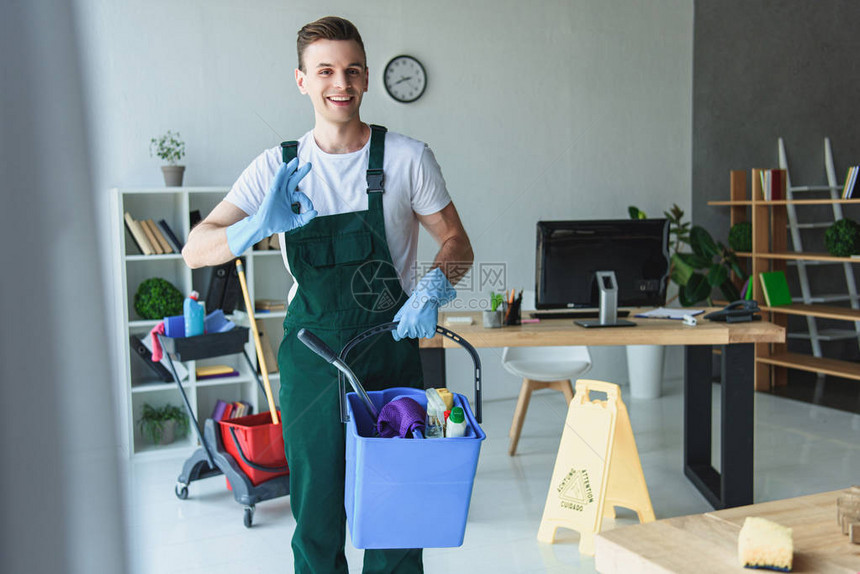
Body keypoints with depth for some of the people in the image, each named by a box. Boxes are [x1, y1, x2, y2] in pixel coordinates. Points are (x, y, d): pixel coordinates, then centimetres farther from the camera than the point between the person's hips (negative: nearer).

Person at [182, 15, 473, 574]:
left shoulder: (408, 157, -1)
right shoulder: (279, 166, 3)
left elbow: (457, 242, 7)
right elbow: (196, 249, -3)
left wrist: (435, 285, -16)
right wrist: (260, 225, -24)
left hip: (391, 349, -1)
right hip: (312, 355, 1)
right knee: (315, 512, 8)